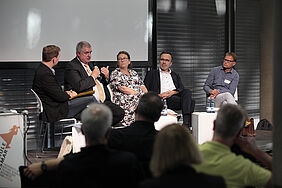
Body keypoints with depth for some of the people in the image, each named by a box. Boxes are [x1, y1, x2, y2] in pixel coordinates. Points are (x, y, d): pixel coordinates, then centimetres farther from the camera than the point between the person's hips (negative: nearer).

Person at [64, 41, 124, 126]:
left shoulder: (90, 64, 22)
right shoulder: (71, 67, -4)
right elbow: (79, 86, -19)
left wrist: (106, 77, 5)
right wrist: (93, 76, -8)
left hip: (104, 101, 8)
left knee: (120, 112, -13)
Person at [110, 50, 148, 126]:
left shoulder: (134, 73, 25)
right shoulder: (115, 73, 7)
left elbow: (142, 86, 19)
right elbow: (122, 88, -7)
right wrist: (139, 93, -11)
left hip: (140, 98, 6)